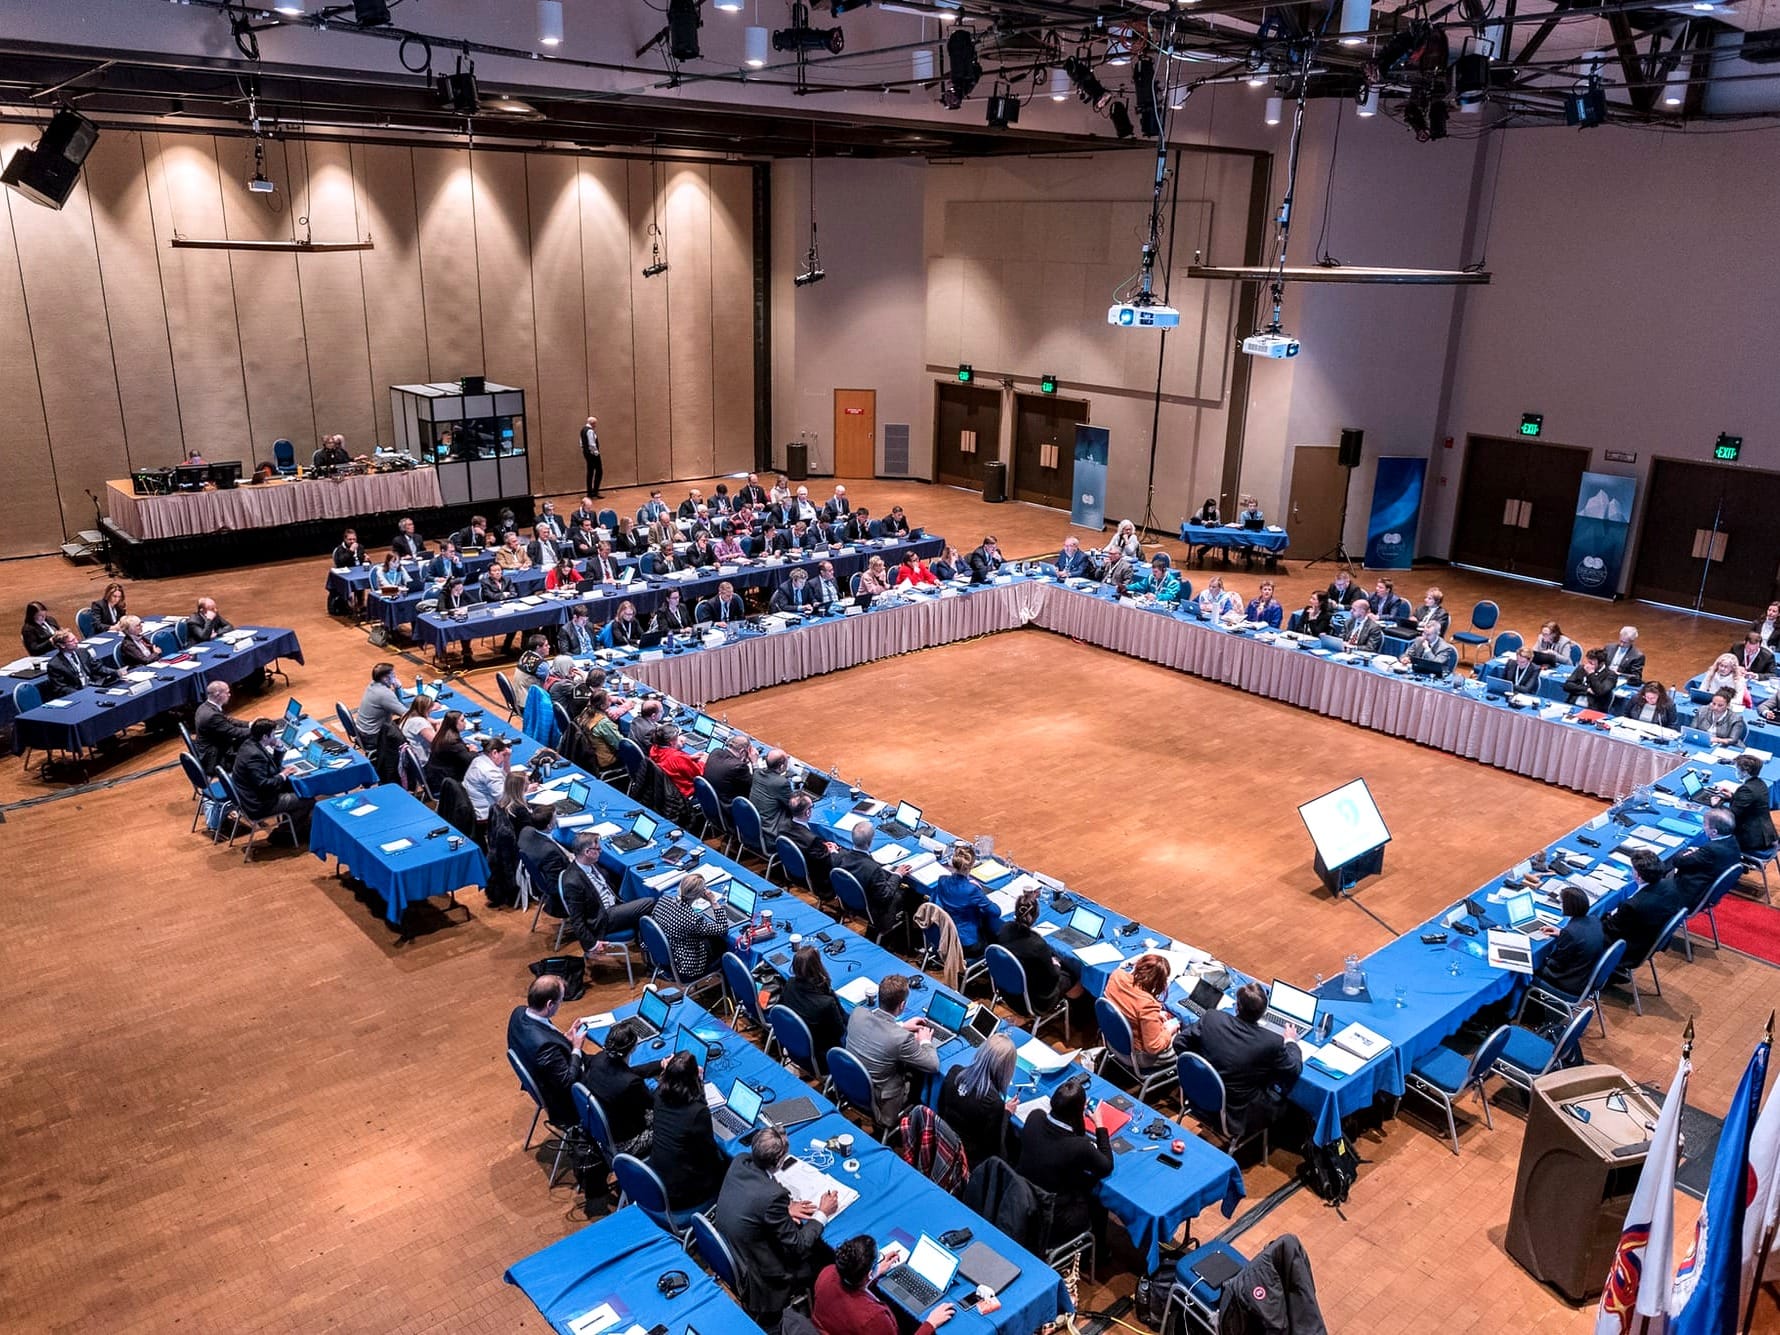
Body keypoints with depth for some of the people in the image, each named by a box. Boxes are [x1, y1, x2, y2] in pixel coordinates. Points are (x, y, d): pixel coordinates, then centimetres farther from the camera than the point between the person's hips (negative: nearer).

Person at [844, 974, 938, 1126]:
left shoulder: (858, 1012, -18)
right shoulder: (902, 1038, -35)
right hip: (879, 1102, -6)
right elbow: (933, 1066, -19)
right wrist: (925, 1041, -2)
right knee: (923, 1075, 19)